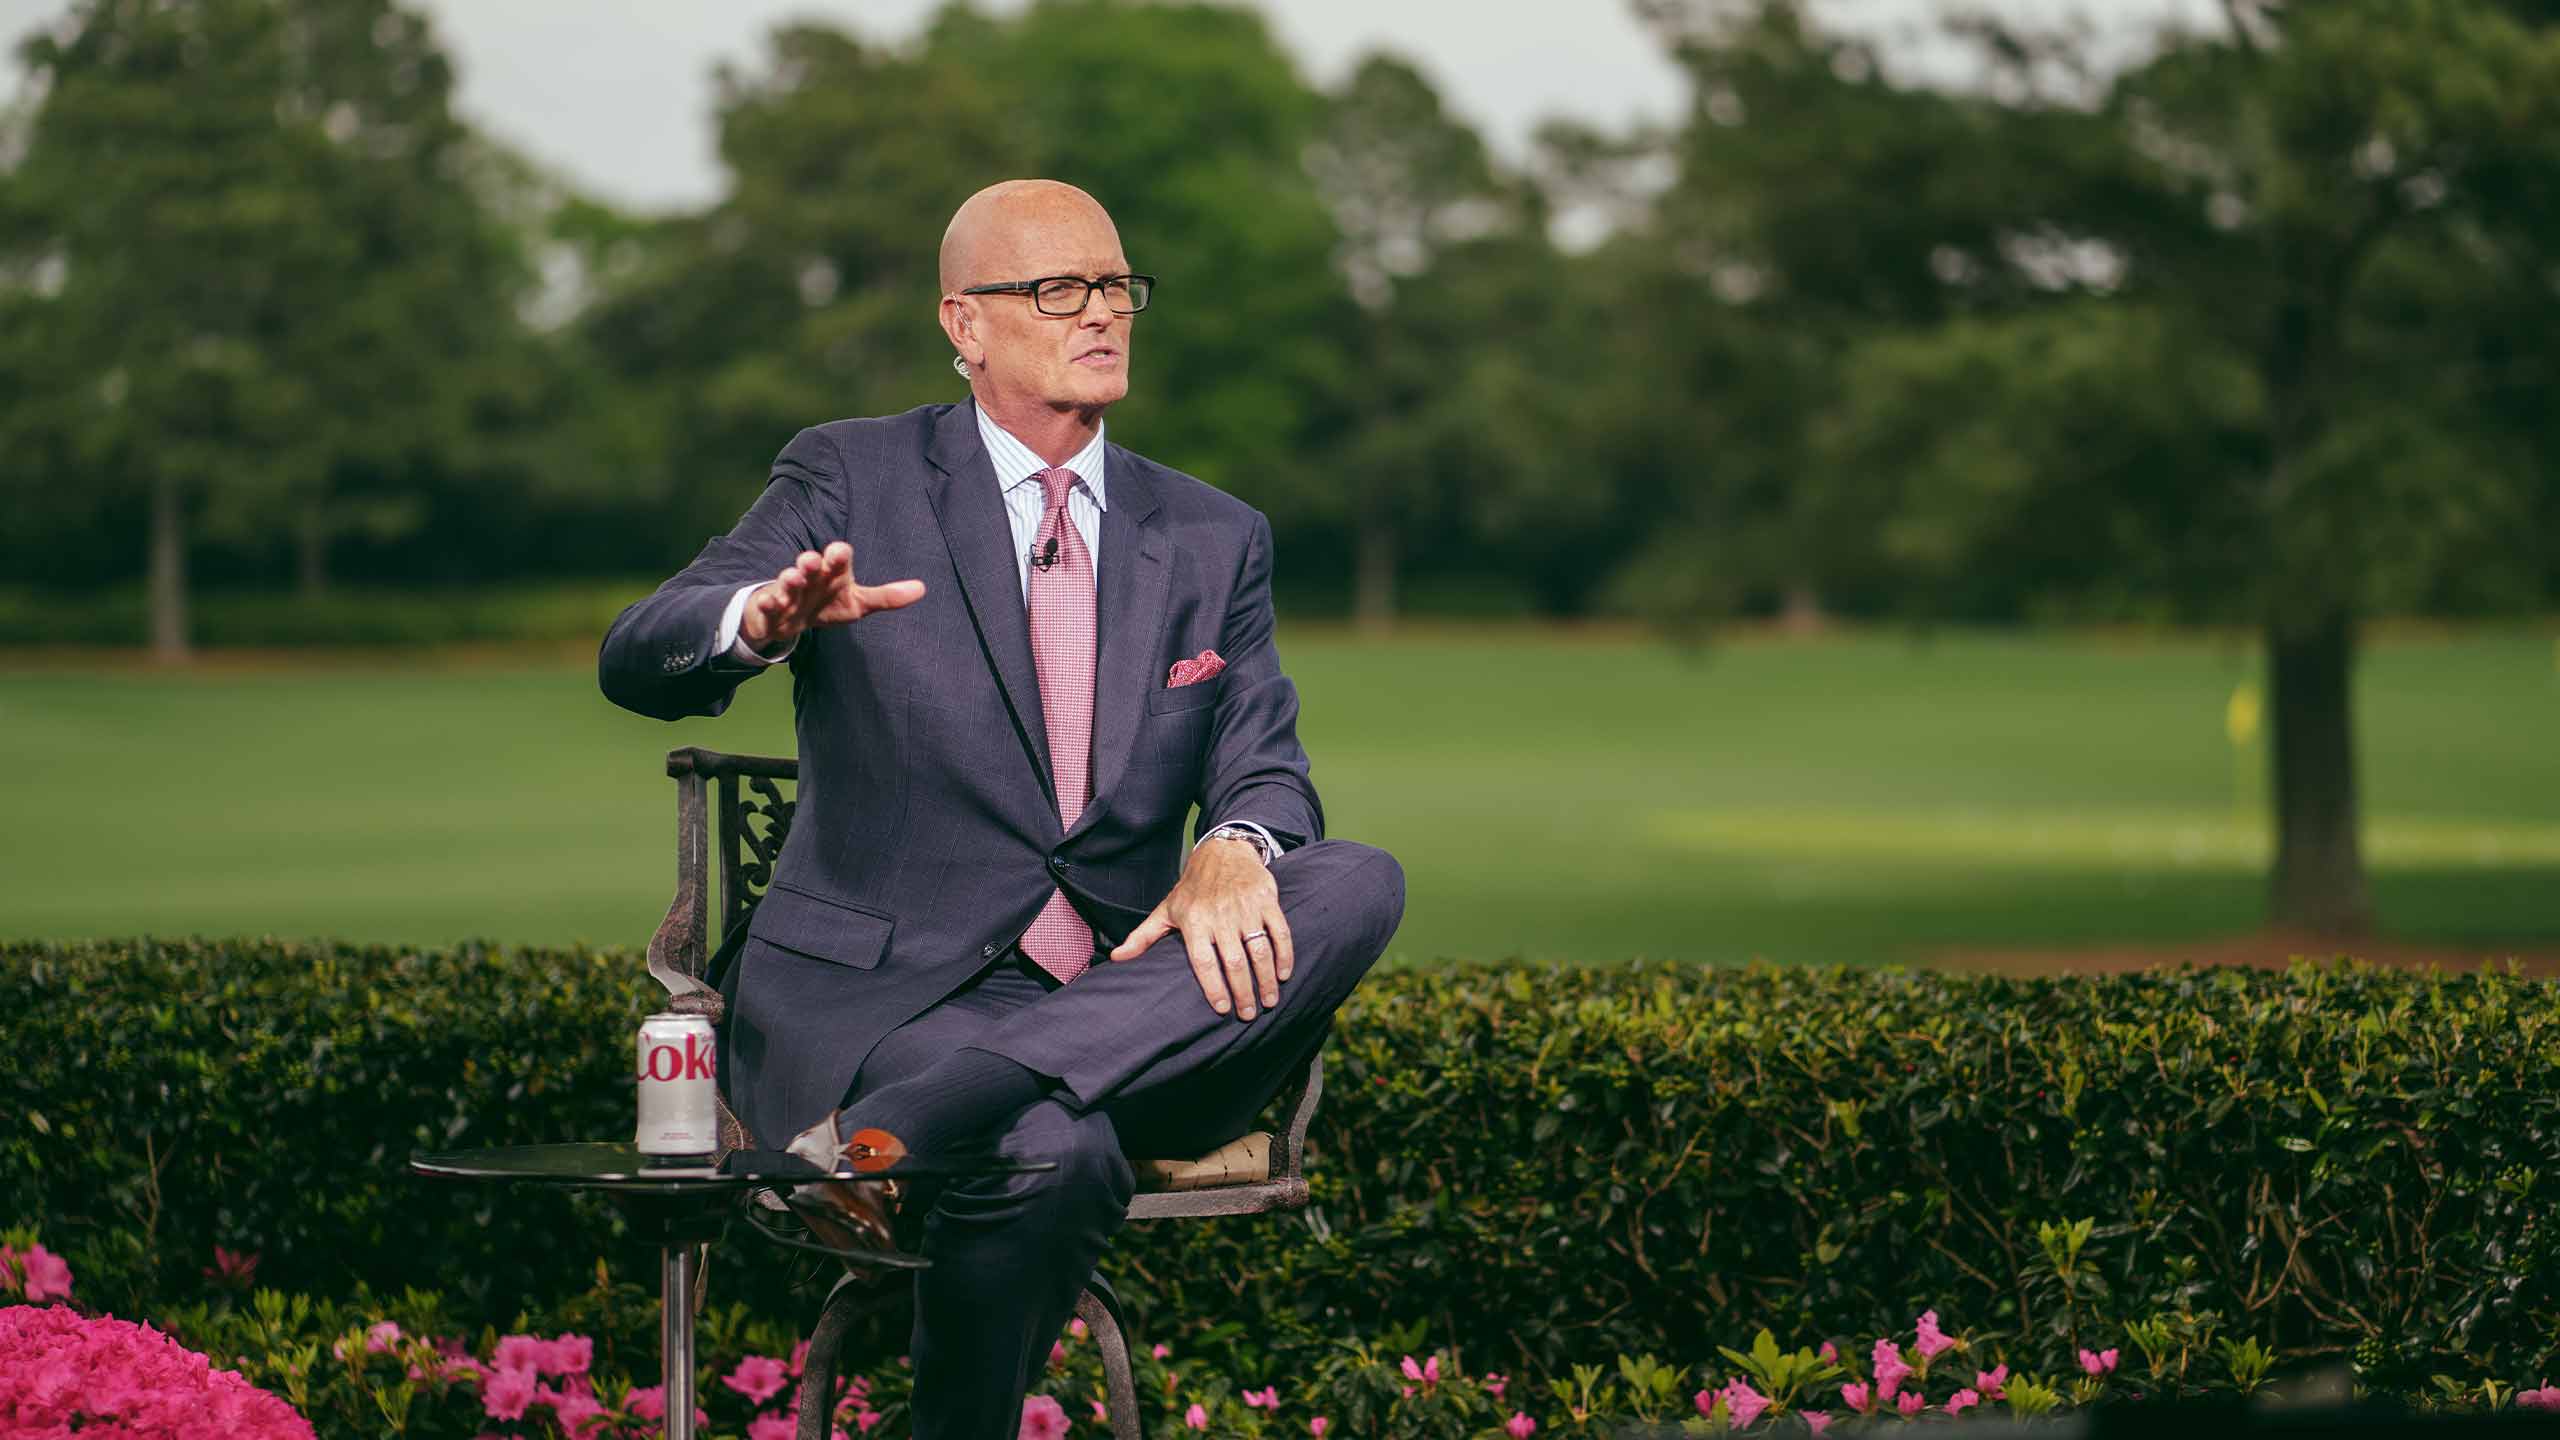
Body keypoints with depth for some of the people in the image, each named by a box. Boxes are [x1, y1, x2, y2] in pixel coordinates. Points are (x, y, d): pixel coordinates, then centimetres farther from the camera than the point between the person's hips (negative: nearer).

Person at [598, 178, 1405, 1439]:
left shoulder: (1216, 541, 17)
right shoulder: (851, 480, 5)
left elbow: (1264, 768, 7)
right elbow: (636, 663, -6)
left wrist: (1235, 851, -20)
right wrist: (767, 621, -31)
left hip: (1116, 1006, 5)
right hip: (876, 993, -5)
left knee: (1360, 883, -27)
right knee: (1057, 1155, -40)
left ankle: (902, 1122, -36)